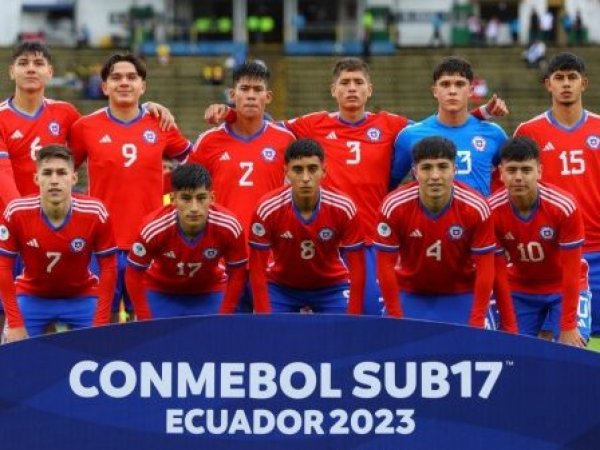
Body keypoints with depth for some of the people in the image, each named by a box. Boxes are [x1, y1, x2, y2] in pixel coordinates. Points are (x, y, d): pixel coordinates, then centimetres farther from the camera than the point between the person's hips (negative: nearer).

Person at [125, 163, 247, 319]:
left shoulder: (229, 228, -27)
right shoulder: (154, 229, -31)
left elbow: (237, 273, -11)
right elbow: (133, 275, -17)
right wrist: (147, 322, -18)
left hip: (210, 293, 1)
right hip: (161, 293, -1)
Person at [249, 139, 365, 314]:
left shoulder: (344, 208, -22)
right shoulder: (267, 209, -24)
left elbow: (357, 268, -15)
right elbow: (257, 269, -17)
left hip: (331, 287, 0)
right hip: (281, 286, 0)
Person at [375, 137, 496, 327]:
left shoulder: (476, 208, -18)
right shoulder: (394, 207, -19)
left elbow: (485, 268, -12)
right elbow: (386, 265, -12)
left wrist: (477, 322, -15)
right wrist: (396, 319, -13)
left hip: (460, 297, 0)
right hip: (411, 295, 0)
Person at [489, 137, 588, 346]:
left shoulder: (564, 207, -27)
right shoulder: (493, 211, -21)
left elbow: (571, 271, -21)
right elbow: (498, 272, -14)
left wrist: (569, 328, -22)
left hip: (565, 289, -2)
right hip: (520, 291, 2)